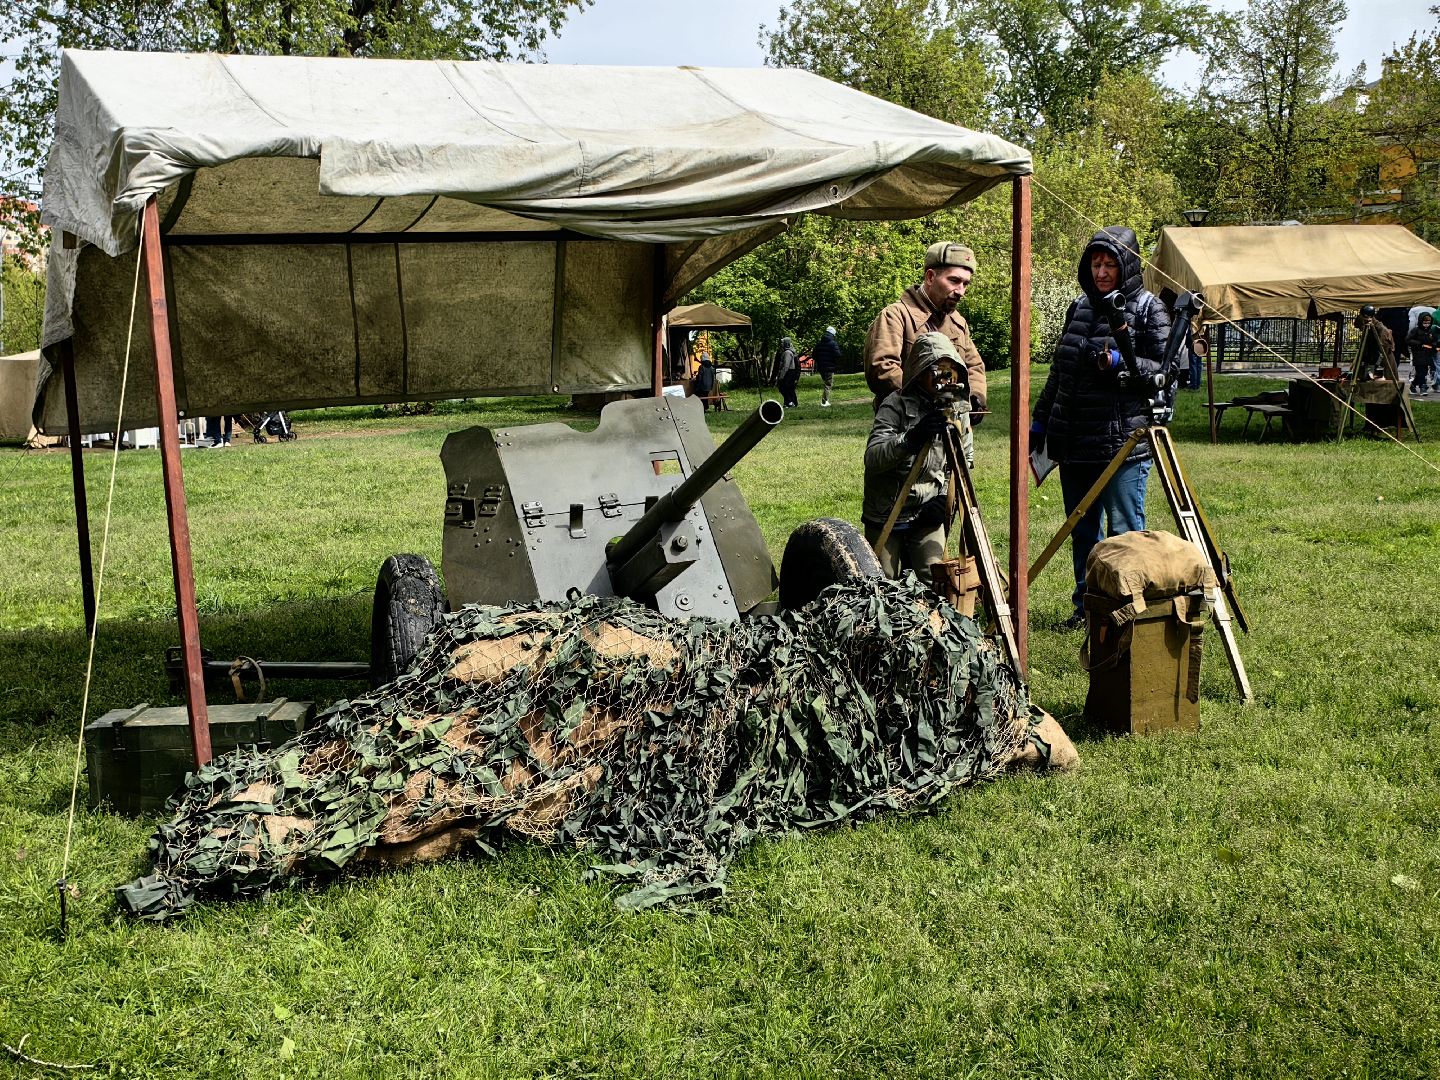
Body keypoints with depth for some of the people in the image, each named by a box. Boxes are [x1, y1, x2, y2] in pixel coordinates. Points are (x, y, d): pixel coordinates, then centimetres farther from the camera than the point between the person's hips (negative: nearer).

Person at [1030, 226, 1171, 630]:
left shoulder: (1148, 308, -3)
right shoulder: (1079, 307, 14)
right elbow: (1058, 371, 21)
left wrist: (1119, 363, -21)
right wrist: (1040, 419, 21)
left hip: (1124, 442, -6)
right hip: (1074, 442, 6)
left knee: (1125, 532, -2)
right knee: (1082, 531, 13)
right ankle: (1086, 606, 23)